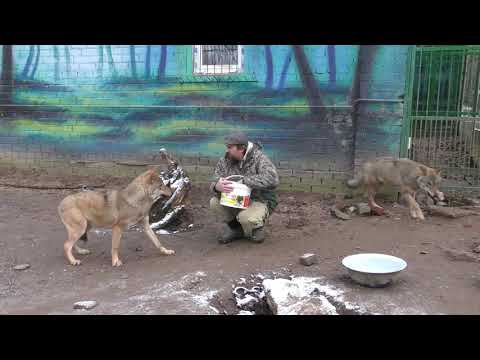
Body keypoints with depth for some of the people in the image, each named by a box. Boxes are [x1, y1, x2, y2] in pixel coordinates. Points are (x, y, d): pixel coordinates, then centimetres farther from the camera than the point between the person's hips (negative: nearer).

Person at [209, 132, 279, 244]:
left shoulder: (259, 158, -18)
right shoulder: (225, 160, -4)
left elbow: (272, 179, -34)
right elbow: (215, 182, -8)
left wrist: (244, 181, -36)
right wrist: (218, 186, -36)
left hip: (260, 201, -5)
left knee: (246, 217, -34)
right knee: (214, 203, -17)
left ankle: (257, 228, 4)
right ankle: (235, 228, 7)